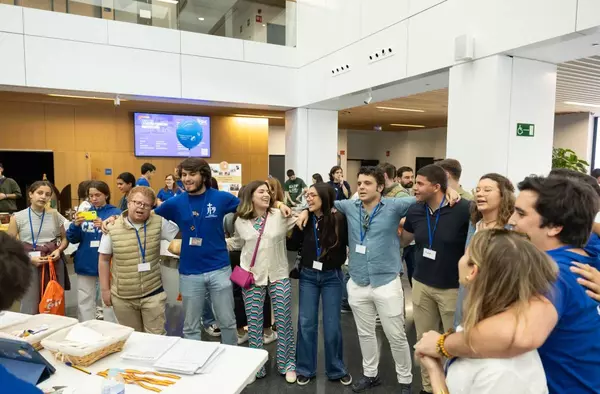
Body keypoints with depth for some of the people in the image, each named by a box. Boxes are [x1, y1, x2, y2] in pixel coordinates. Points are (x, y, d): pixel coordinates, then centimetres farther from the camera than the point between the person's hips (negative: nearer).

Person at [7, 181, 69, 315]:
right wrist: (30, 258, -14)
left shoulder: (55, 215, 4)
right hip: (30, 265, -2)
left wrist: (59, 250, -7)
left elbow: (64, 238, 14)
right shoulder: (18, 218, -3)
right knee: (31, 309, 1)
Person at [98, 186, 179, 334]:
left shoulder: (159, 223, -4)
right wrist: (105, 289, 2)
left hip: (153, 294, 0)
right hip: (122, 297, 1)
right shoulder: (112, 227, -4)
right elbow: (104, 260, 3)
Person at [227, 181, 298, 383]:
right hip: (252, 277, 2)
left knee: (284, 321, 6)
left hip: (278, 275, -1)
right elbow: (237, 243, 18)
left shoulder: (280, 215, -6)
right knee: (254, 322, 9)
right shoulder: (240, 221, 2)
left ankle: (288, 364, 24)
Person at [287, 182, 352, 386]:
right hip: (308, 276, 3)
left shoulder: (339, 219, -15)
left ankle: (337, 370, 29)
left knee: (332, 326, 7)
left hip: (332, 277, -2)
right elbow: (293, 245, 2)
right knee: (306, 323, 8)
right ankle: (305, 369, 27)